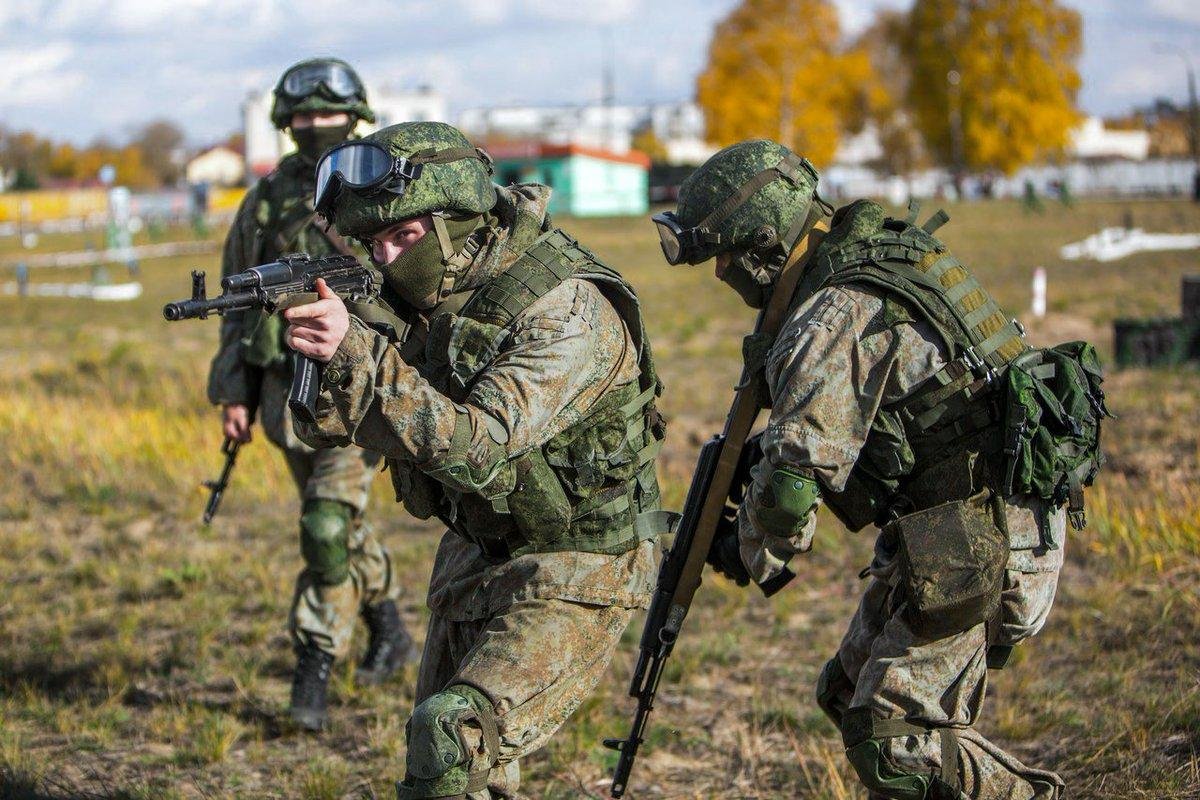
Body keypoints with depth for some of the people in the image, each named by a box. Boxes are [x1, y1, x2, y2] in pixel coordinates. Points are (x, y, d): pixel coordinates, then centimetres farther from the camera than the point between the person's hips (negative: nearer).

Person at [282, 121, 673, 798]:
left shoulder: (566, 309, -26)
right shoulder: (435, 290, -3)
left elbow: (476, 448, -35)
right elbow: (333, 426, -2)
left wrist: (356, 353, -41)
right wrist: (323, 361, -24)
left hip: (571, 576, -8)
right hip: (476, 557, 9)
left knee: (457, 736, -23)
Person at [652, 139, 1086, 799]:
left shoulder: (834, 320, -21)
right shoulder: (879, 248, 10)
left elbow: (796, 478, -23)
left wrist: (753, 556, -4)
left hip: (972, 543, -10)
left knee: (889, 739, -9)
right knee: (851, 698, 17)